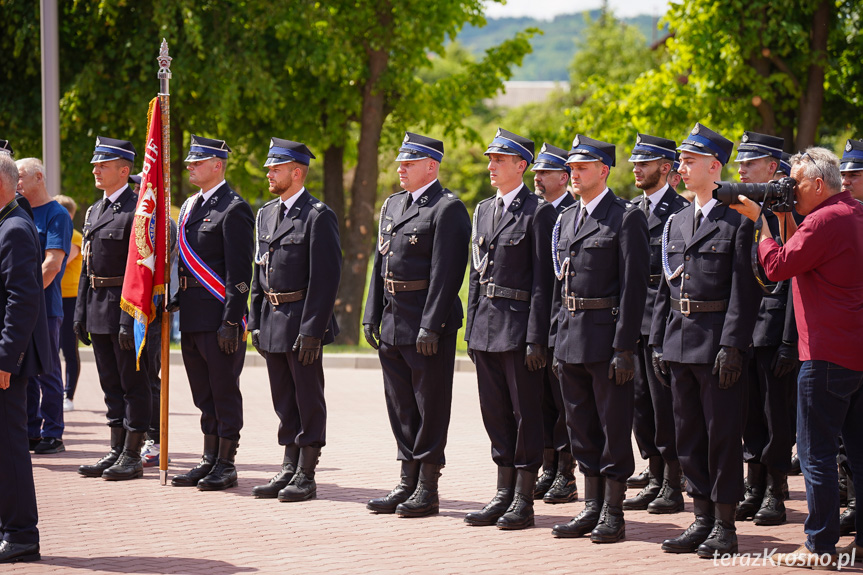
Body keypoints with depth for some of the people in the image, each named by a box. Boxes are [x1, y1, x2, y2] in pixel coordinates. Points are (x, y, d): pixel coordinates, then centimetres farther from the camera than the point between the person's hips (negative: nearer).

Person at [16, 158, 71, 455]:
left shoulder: (56, 215, -6)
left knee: (47, 372, -2)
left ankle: (52, 435, 3)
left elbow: (52, 264, -14)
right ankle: (31, 433, 15)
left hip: (44, 305, -7)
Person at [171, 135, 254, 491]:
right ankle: (209, 461, 20)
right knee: (204, 394, 13)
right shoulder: (189, 207, 17)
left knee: (224, 392, -2)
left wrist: (231, 321, -19)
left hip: (219, 316, -9)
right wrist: (177, 305, 15)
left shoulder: (233, 210, -10)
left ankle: (226, 465, 4)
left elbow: (239, 272, -14)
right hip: (191, 316, 9)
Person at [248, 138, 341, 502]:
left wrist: (311, 329, -19)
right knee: (284, 400, 12)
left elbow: (326, 277, -15)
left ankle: (306, 477, 3)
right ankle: (289, 469, 19)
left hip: (302, 323, -8)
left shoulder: (318, 216, -11)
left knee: (308, 399, -1)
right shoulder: (266, 214, 14)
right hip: (272, 322, 8)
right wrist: (255, 321, 12)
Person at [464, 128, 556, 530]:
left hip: (519, 326, -7)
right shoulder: (483, 210, 15)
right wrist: (471, 328, 13)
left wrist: (536, 338, -15)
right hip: (486, 327, 7)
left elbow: (543, 279, -11)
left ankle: (524, 501, 4)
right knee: (495, 413, 11)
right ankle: (504, 494, 18)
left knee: (526, 413, 0)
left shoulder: (538, 212, -8)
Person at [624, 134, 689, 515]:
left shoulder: (679, 211, -8)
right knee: (640, 401, 10)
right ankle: (654, 479, 18)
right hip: (632, 319, 7)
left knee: (664, 402, -4)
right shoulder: (632, 209, 15)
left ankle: (672, 486, 3)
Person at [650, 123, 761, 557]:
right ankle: (702, 520, 18)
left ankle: (724, 526, 5)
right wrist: (658, 342, 11)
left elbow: (745, 290, -12)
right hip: (680, 342, 7)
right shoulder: (676, 223, 14)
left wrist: (732, 346, -18)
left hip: (718, 342, -7)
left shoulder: (738, 222, -8)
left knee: (723, 435, -2)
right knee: (688, 435, 10)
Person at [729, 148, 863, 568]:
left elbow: (777, 267, -15)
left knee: (816, 450, -4)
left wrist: (761, 221, -5)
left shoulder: (824, 221, -16)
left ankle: (820, 546, -2)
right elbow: (805, 258, 21)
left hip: (828, 354, -10)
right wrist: (784, 219, 13)